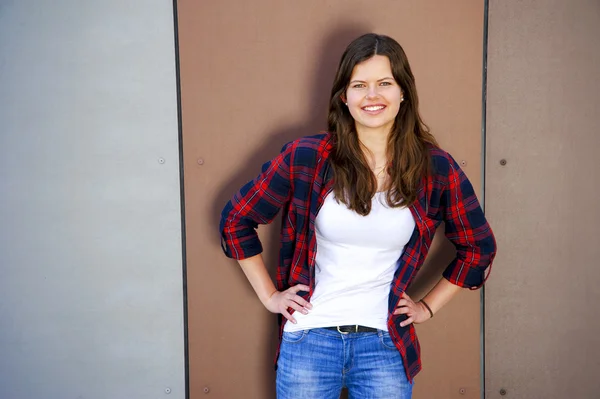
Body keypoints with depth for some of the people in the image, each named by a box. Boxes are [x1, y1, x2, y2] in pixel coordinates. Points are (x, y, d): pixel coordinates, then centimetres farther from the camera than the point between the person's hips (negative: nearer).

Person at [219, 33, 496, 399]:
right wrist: (269, 295, 2)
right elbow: (236, 221, 2)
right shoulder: (307, 157, -9)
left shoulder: (435, 168, -5)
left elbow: (479, 248, 9)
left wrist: (428, 307, 7)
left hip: (385, 346, 1)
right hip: (309, 341, 0)